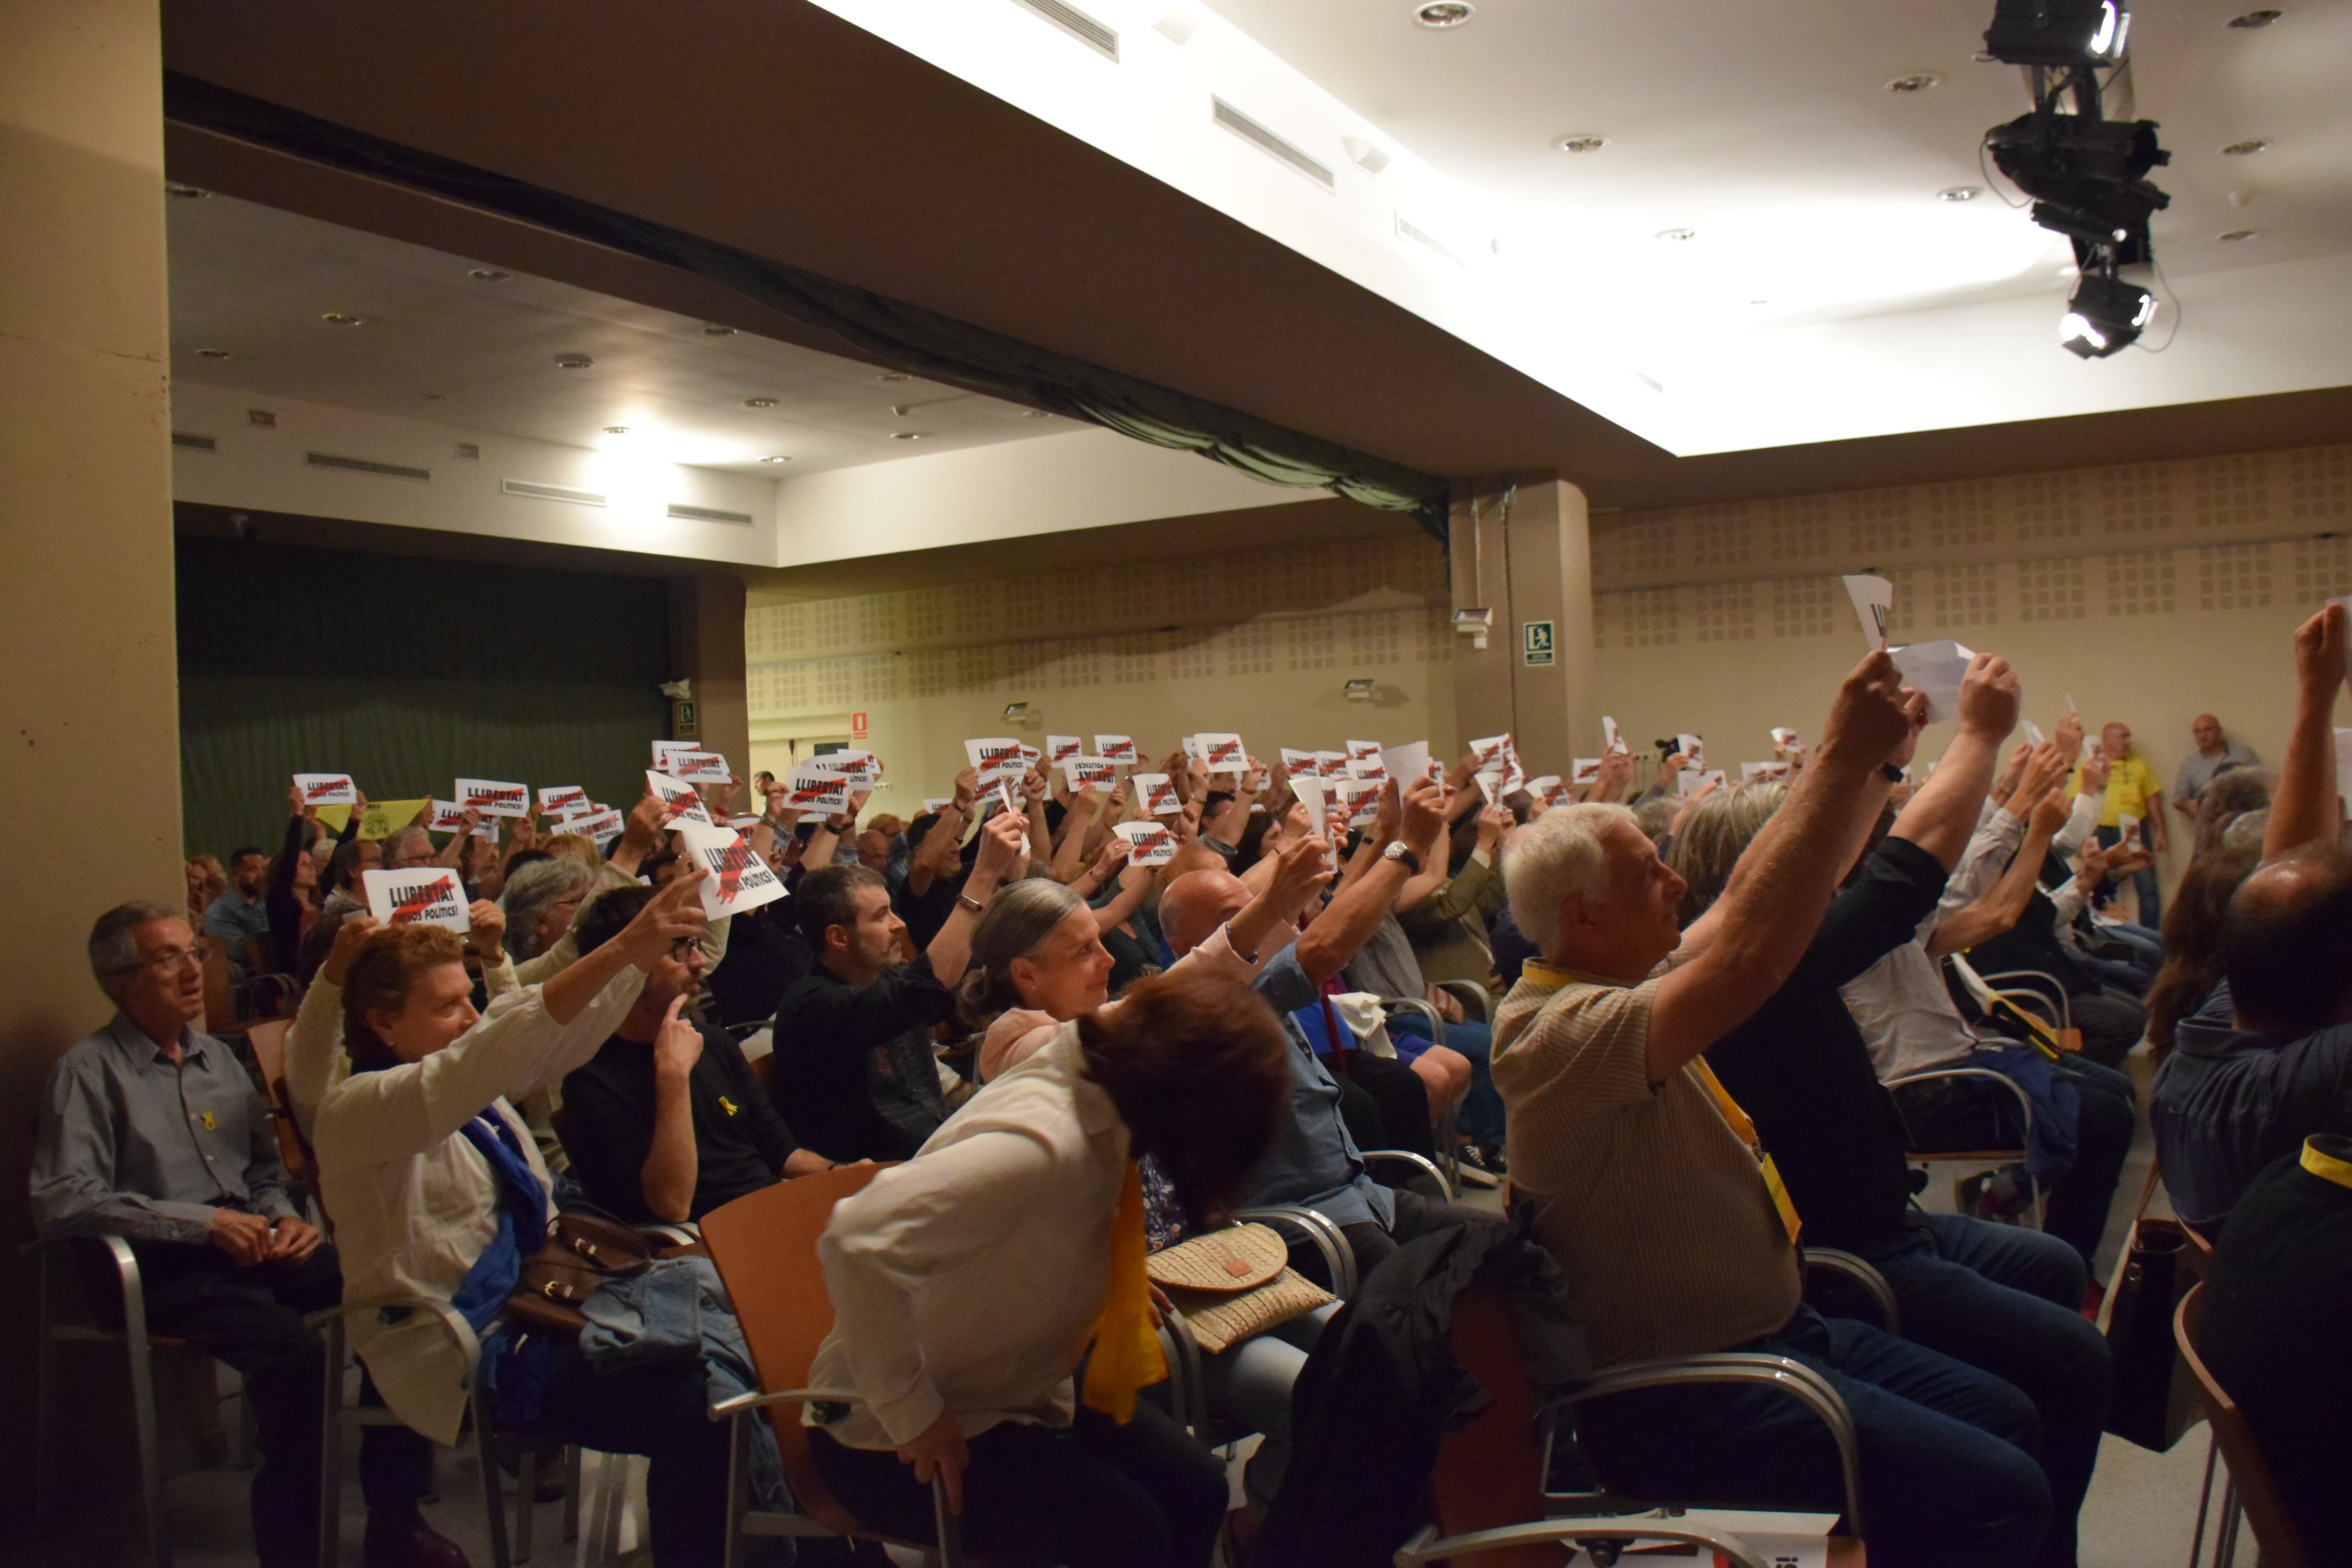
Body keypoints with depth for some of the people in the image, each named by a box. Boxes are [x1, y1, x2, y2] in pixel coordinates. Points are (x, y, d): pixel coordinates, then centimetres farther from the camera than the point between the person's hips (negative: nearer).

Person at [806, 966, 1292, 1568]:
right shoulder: (1043, 1145, -37)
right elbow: (860, 1239, -46)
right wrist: (911, 1412, -35)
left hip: (1017, 1392, 9)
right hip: (898, 1439, -9)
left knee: (1196, 1487, -3)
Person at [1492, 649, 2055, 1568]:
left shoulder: (1619, 981, 6)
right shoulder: (1558, 1030, -25)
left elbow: (1760, 900, 9)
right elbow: (1749, 952, -36)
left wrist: (1872, 764, 5)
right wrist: (1843, 758, -31)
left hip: (1773, 1331, 10)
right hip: (1679, 1399, -10)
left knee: (2012, 1422, 13)